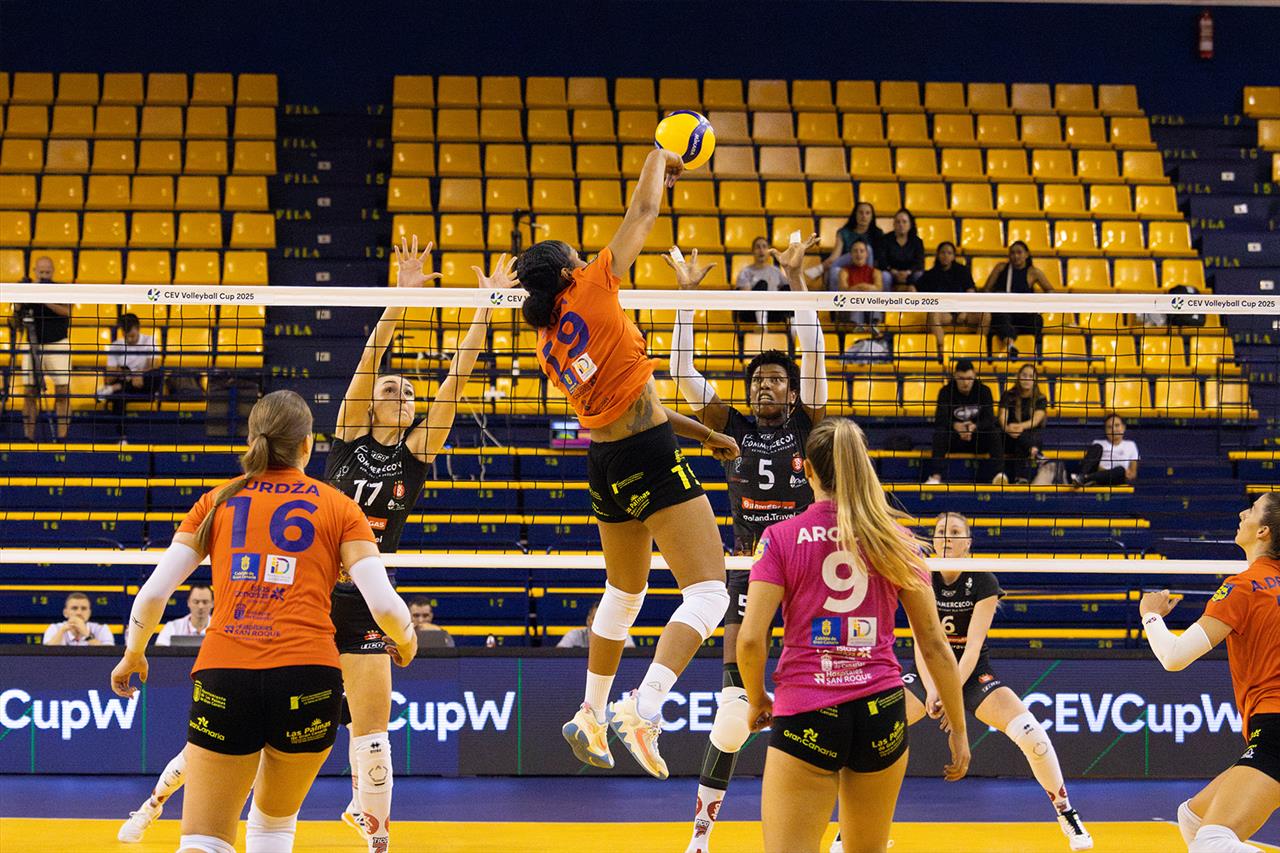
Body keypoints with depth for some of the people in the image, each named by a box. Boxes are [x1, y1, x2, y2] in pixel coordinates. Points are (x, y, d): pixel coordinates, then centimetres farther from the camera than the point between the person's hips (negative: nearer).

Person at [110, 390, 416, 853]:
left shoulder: (217, 500, 14)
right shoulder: (338, 506, 9)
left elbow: (152, 593, 9)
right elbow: (384, 604, 0)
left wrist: (133, 654, 27)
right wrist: (406, 641, 22)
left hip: (222, 677, 0)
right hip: (307, 676, 0)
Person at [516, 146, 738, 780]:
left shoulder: (549, 344, 13)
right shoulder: (592, 291, -7)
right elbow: (642, 214, 0)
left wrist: (704, 434, 22)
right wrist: (659, 158, 18)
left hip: (605, 465, 8)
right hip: (651, 459, -8)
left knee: (623, 593, 26)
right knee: (708, 592, -10)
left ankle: (590, 715, 35)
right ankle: (644, 708, -25)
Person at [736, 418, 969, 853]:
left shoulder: (781, 538, -2)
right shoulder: (897, 541, 4)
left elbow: (751, 639, -8)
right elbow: (934, 642, 5)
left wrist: (756, 700, 10)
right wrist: (959, 728, 11)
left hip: (806, 715, -3)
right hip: (882, 712, 3)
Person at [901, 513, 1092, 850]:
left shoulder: (983, 583, -13)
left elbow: (973, 646, -21)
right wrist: (932, 690, -35)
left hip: (974, 675, -1)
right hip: (929, 673, 1)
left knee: (1032, 734, -23)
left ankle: (1066, 814, -1)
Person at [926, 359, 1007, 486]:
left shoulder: (984, 391, -3)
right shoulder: (946, 392, -6)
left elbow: (989, 420, -13)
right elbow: (940, 420, -18)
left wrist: (975, 426, -34)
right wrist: (955, 426, -38)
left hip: (978, 439, 1)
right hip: (953, 439, -1)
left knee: (995, 433, -28)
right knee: (939, 432, -31)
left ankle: (999, 474, -39)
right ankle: (935, 476, -40)